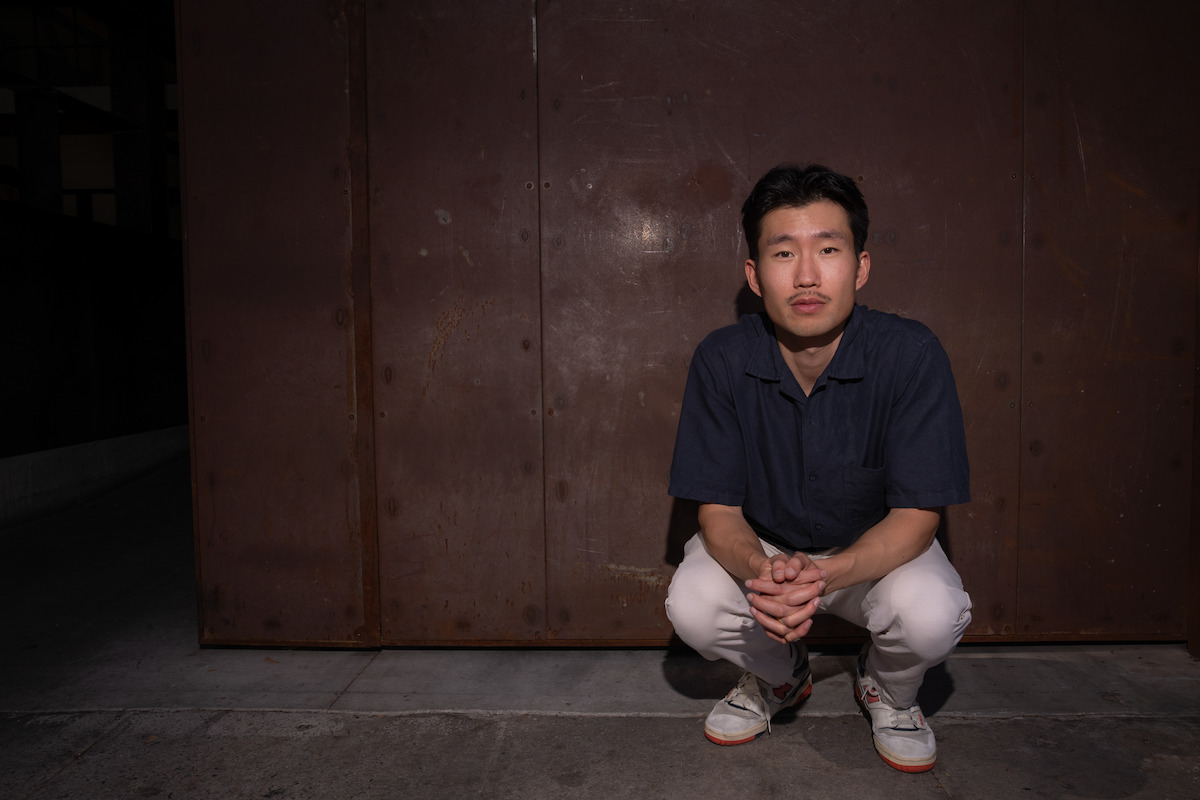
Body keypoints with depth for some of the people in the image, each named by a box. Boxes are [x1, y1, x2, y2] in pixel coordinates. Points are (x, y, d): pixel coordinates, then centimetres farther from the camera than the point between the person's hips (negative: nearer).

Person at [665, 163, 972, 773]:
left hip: (875, 550, 0)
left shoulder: (911, 354, -22)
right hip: (759, 548, 1)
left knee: (934, 614, -31)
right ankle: (776, 677, 11)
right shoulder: (722, 360, -18)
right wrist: (761, 571, -39)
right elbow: (718, 509, -15)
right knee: (691, 606, -26)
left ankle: (887, 690, 10)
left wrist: (825, 575, -40)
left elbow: (916, 514, -21)